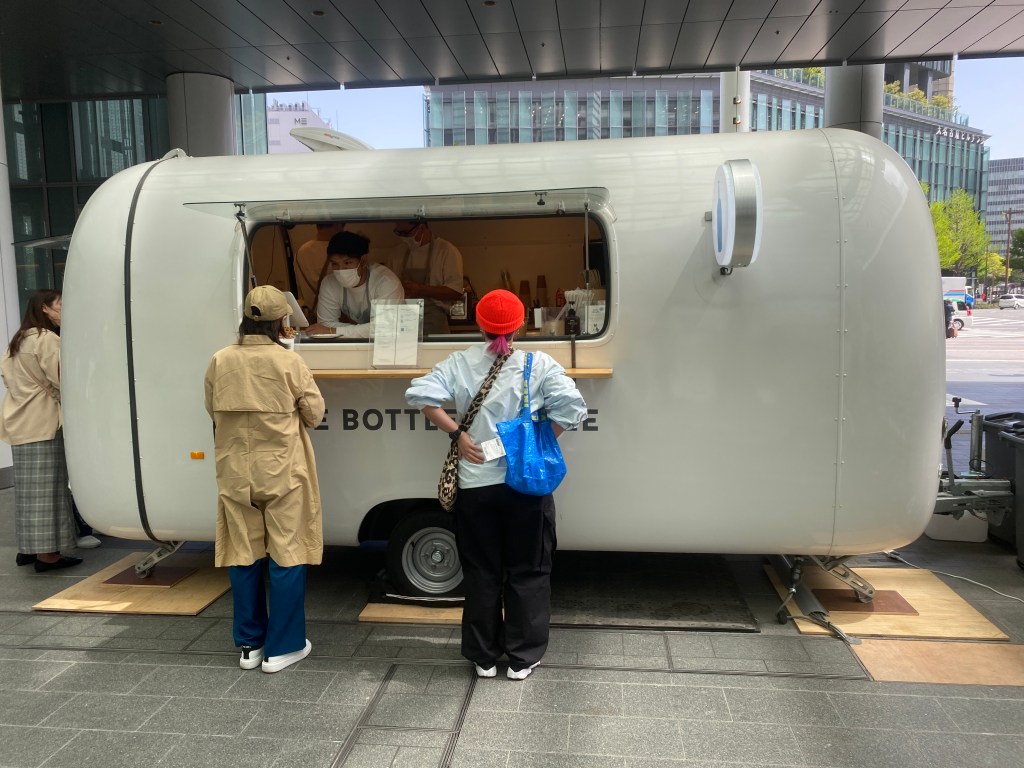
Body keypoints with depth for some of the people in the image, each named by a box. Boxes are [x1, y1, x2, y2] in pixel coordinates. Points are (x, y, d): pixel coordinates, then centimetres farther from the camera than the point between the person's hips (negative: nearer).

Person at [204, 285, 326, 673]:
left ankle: (249, 644, 24)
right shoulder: (288, 362, -13)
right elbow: (315, 414, -4)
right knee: (287, 556, 6)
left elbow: (213, 411, 11)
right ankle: (282, 647, 13)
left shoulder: (219, 362, -2)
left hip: (235, 473, 4)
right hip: (281, 471, -4)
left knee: (243, 556, 13)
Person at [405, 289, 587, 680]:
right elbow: (572, 408, -17)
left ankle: (483, 657, 27)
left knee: (481, 574, 16)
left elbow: (420, 394, -12)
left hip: (475, 485, 2)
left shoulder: (460, 362, -2)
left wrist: (457, 434, -7)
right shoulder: (539, 364, -7)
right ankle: (523, 658, 23)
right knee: (527, 573, 14)